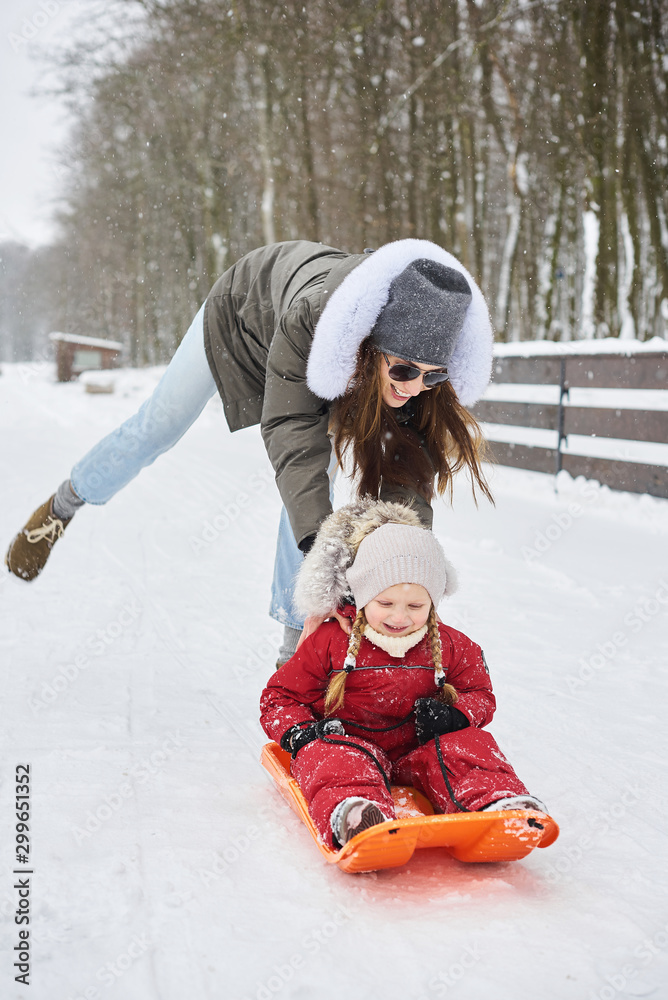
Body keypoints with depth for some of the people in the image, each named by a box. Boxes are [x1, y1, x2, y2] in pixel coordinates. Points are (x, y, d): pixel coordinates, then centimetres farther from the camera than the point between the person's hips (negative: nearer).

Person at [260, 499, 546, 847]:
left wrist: (455, 714, -8)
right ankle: (351, 815, -65)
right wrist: (301, 732, -17)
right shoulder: (330, 641, -3)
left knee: (465, 743, -22)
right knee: (338, 760, -35)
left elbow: (480, 694, 16)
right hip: (350, 740, -3)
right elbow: (279, 697, 4)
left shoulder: (450, 647, 4)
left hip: (415, 751, 3)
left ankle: (499, 799, -46)